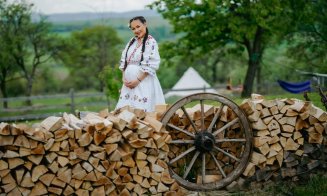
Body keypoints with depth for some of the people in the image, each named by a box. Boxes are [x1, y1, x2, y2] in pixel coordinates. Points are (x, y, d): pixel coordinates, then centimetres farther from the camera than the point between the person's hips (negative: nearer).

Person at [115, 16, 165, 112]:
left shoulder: (151, 42, -8)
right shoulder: (132, 42, 14)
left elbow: (152, 65, -14)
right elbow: (123, 60, 16)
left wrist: (138, 80, -14)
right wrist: (124, 78, 3)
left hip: (144, 82, -7)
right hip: (128, 83, 7)